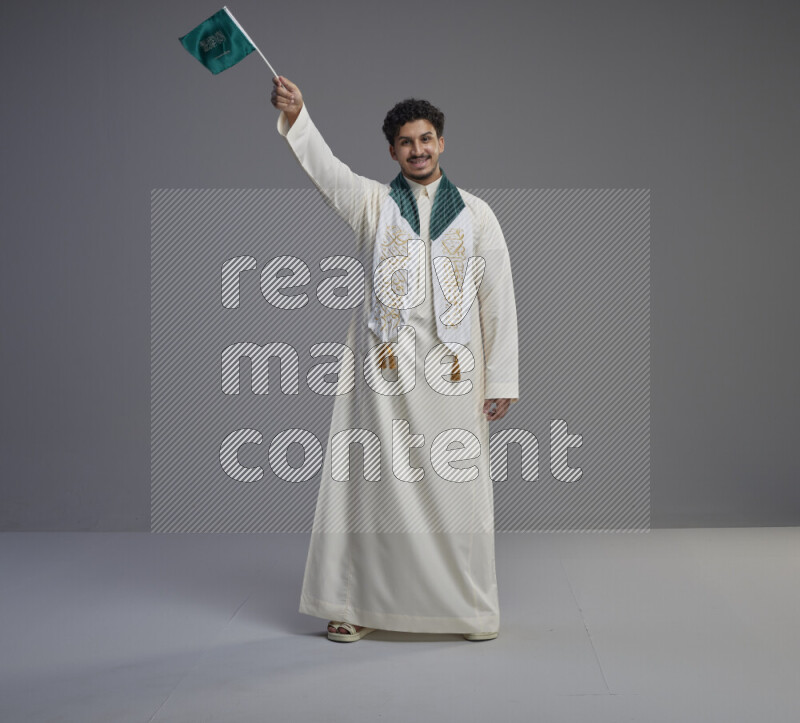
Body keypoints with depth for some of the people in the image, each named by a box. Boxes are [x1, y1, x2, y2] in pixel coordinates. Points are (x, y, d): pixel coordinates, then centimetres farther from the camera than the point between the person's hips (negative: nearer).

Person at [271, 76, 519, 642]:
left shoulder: (476, 214, 10)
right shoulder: (372, 202, 8)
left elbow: (499, 299, 7)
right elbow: (323, 167, -10)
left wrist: (502, 380, 1)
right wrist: (295, 116, -29)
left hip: (454, 373, 1)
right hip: (384, 368, 0)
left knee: (456, 487, 3)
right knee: (376, 483, 1)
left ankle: (471, 606, 16)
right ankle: (360, 604, 11)